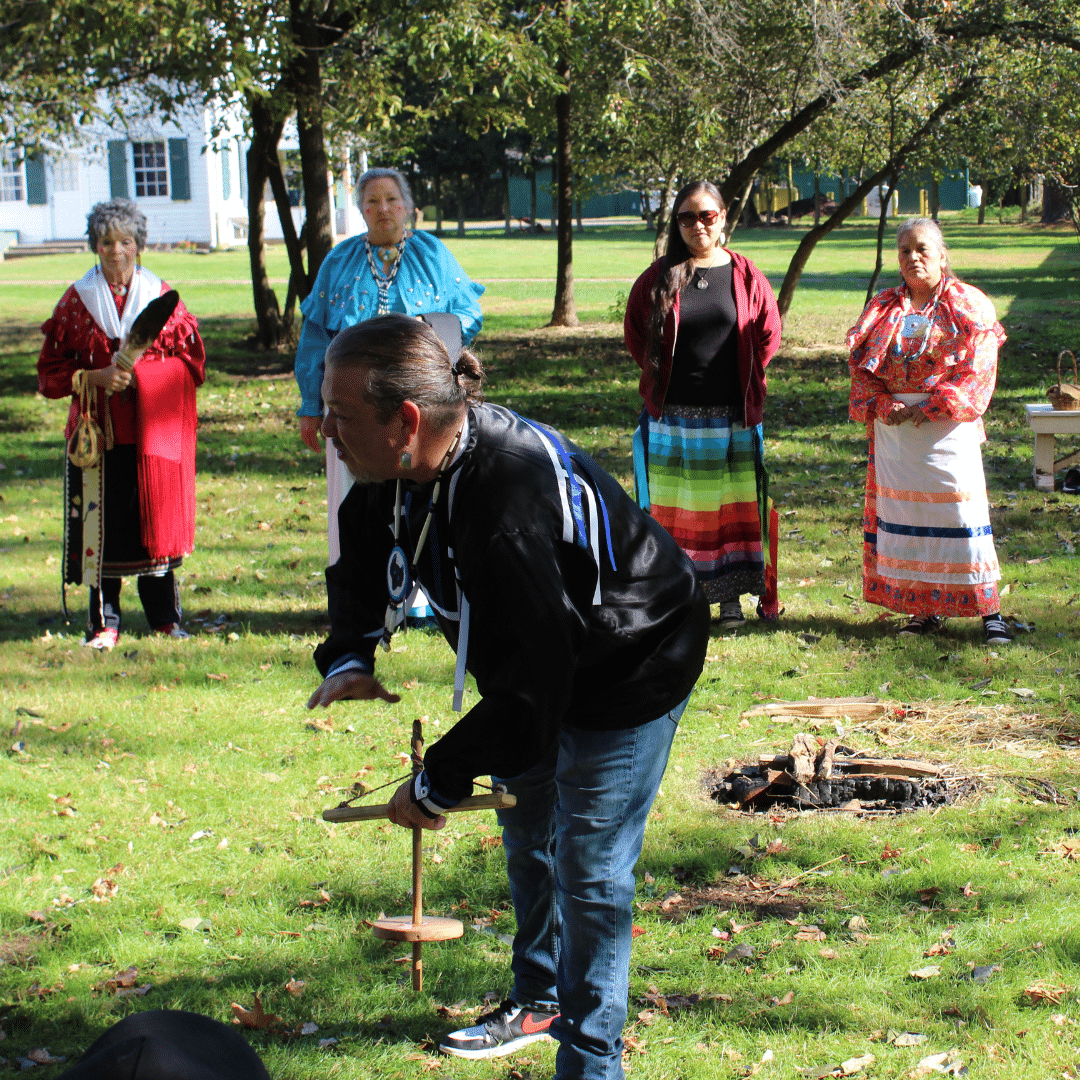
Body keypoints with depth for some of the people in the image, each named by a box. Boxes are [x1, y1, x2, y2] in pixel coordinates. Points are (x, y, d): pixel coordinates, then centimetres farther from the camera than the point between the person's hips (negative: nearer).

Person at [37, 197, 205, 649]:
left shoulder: (162, 296, 8)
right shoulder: (77, 300, 7)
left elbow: (193, 361, 5)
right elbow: (51, 372, 6)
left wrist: (142, 372, -10)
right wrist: (97, 376, -11)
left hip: (154, 429, 0)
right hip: (99, 430, 0)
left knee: (157, 518, 0)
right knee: (102, 524, -3)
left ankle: (165, 617, 11)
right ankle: (105, 621, 5)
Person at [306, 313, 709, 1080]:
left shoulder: (511, 503, -43)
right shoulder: (403, 470, -16)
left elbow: (533, 678, -38)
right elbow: (363, 562, 6)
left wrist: (438, 782, -29)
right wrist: (347, 657, -13)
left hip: (632, 665, -9)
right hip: (541, 658, 9)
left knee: (588, 867, -5)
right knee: (527, 832, 24)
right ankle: (539, 1000, 46)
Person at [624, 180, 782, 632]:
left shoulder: (747, 277, 2)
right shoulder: (658, 278, 2)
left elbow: (768, 333, 11)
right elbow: (635, 332, 13)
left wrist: (746, 381, 7)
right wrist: (659, 377, 8)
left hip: (731, 418, 0)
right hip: (672, 417, 0)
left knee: (732, 508, 2)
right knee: (675, 510, 2)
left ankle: (730, 596, 9)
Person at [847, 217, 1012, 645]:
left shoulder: (970, 307, 1)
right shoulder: (882, 309, 12)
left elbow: (977, 370, -6)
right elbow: (862, 368, 9)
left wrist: (929, 407, -14)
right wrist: (884, 405, -10)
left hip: (949, 428, -4)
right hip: (894, 430, 4)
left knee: (961, 510, -6)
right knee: (904, 512, 5)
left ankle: (988, 609, -1)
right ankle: (925, 609, 14)